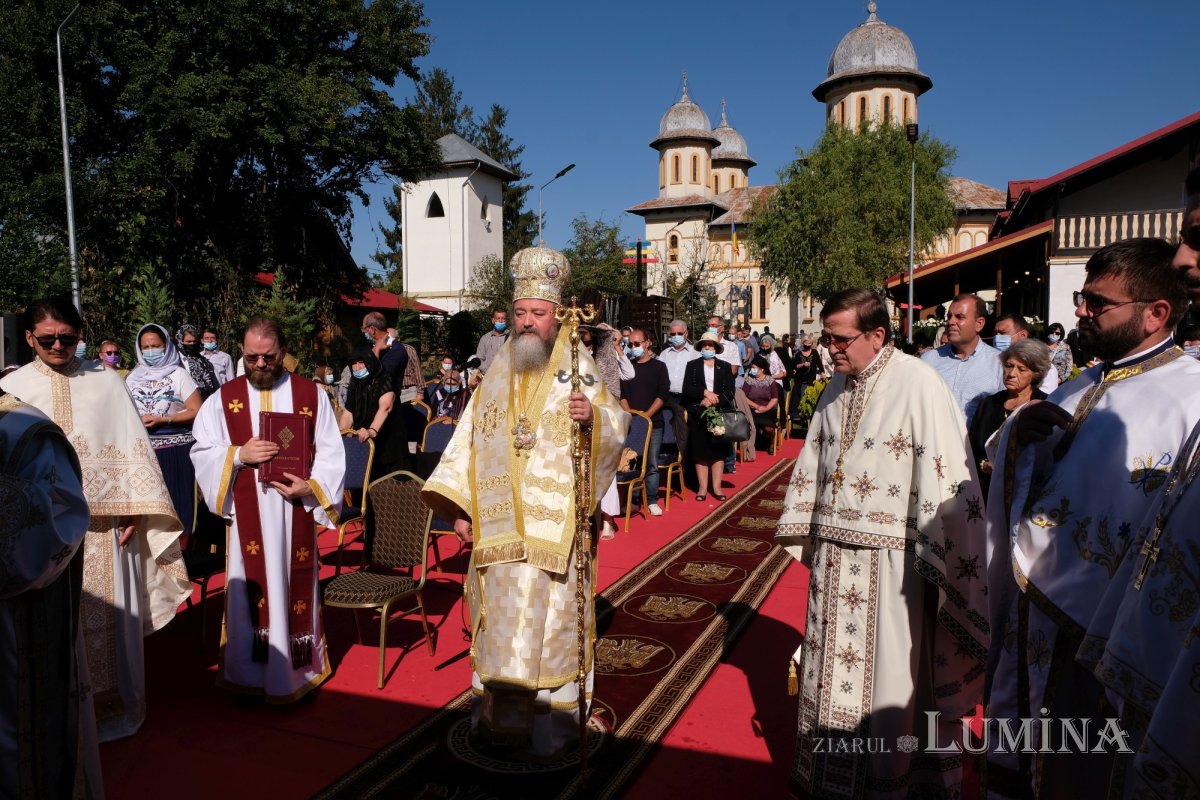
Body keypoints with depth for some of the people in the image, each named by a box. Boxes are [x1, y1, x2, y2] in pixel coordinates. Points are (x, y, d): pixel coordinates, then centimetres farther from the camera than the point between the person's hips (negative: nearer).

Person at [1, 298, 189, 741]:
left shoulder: (106, 382, 2)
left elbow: (134, 450, 1)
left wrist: (135, 511, -5)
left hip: (103, 523, 0)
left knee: (107, 618, 8)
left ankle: (110, 703, 24)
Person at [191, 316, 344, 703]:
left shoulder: (310, 394, 2)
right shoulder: (224, 397, 5)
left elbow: (331, 453, 1)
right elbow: (202, 452, 5)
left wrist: (312, 486, -14)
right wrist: (239, 454, -13)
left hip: (295, 510, 0)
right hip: (247, 514, 1)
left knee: (294, 587, 7)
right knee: (250, 588, 6)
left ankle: (295, 669, 21)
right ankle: (249, 672, 20)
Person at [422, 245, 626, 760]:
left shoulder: (577, 368, -2)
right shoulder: (498, 371, 11)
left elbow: (615, 428, -11)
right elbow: (470, 439, 9)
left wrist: (593, 417, -33)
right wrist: (458, 506, 5)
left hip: (554, 526, -4)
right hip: (499, 527, 4)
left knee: (549, 620, 2)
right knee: (500, 618, 11)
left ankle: (550, 727, 17)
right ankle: (500, 715, 27)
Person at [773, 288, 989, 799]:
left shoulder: (918, 386, -15)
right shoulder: (837, 386, 7)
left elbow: (948, 483, -18)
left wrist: (933, 565, -18)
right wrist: (806, 536, 14)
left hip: (888, 565, -6)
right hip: (833, 559, 7)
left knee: (888, 685, 7)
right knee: (830, 673, 18)